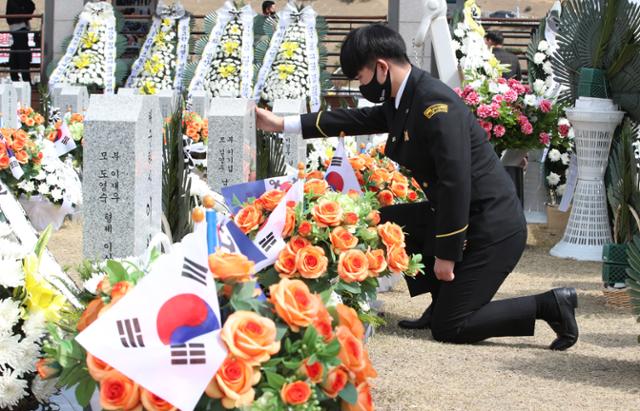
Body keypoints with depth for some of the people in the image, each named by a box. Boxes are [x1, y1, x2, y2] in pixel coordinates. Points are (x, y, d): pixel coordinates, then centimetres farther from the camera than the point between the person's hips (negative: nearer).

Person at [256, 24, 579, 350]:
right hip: (460, 217, 9)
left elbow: (456, 183, -25)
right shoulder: (401, 101, 6)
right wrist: (282, 124, 22)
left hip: (491, 228, -9)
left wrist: (446, 255, -19)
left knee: (448, 328, -6)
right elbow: (356, 121, 22)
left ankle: (550, 305, -2)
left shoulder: (436, 105, -22)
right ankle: (443, 299, 21)